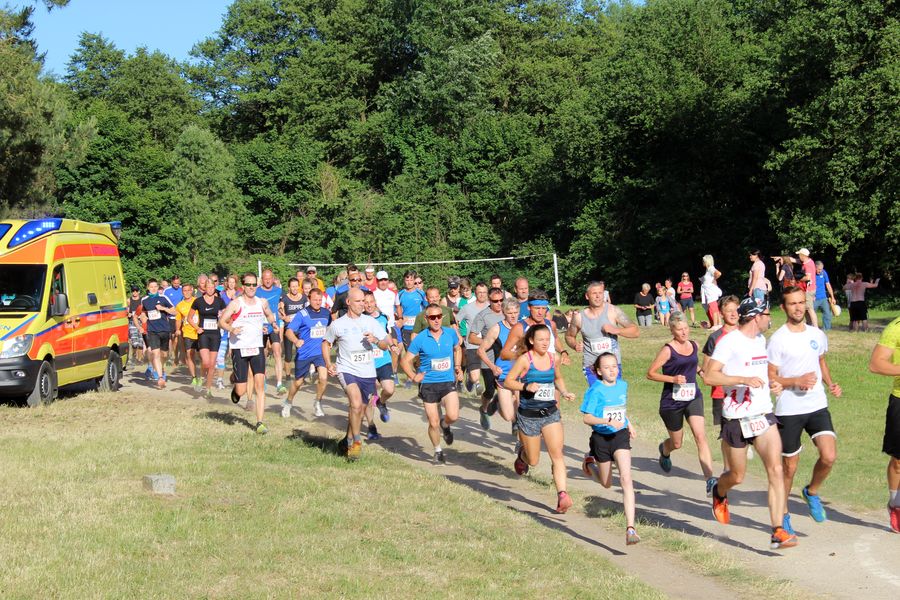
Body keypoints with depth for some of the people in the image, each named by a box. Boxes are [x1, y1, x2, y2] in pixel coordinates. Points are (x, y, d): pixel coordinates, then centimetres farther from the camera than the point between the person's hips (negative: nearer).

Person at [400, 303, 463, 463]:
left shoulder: (451, 333, 1)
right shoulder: (420, 339, -7)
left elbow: (457, 349, 23)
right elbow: (405, 360, 1)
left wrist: (457, 366, 11)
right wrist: (413, 377, -11)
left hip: (448, 382, 1)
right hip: (428, 385, -1)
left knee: (453, 416, -19)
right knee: (433, 423, 2)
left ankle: (445, 425, 18)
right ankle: (438, 451, 27)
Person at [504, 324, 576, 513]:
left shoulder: (553, 359, 4)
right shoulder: (525, 359, -10)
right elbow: (508, 382, -10)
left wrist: (564, 392, 4)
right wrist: (526, 386, -26)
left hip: (551, 413, 3)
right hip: (528, 416, -3)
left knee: (557, 454, -14)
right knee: (533, 461, 10)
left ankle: (562, 495, -19)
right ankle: (521, 455, 46)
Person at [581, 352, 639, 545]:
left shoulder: (622, 386, 4)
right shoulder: (595, 391, -12)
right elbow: (587, 418, -15)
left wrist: (629, 424, 17)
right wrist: (608, 422, -27)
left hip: (621, 436, 2)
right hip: (601, 437, -2)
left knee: (626, 479, -16)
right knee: (607, 484, 17)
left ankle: (630, 528, -18)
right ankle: (589, 462, 51)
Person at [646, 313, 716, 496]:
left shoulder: (694, 345, 5)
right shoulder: (668, 350, -11)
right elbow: (650, 373, -9)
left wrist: (701, 370, 4)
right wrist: (673, 379, -21)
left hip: (693, 397, 3)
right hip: (672, 401, -3)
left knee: (700, 436, -16)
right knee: (677, 443, 13)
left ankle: (710, 480, -23)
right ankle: (664, 450, 52)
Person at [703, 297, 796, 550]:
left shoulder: (761, 340, 13)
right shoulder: (730, 341, -12)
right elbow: (709, 376, -18)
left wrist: (772, 384, 9)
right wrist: (744, 379, -27)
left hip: (764, 415, 6)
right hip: (736, 418, -5)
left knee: (776, 470, -11)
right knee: (737, 476, 9)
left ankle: (778, 532, -11)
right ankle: (719, 493, 46)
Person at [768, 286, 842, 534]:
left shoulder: (817, 334, 6)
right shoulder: (778, 339, -9)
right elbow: (770, 378, -7)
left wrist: (830, 383, 8)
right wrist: (797, 381, -21)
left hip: (818, 406, 4)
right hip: (789, 411, -4)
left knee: (829, 456, -13)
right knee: (789, 467, 5)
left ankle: (812, 492, 17)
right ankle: (783, 514, 26)